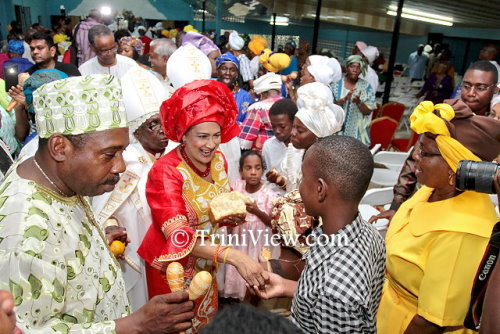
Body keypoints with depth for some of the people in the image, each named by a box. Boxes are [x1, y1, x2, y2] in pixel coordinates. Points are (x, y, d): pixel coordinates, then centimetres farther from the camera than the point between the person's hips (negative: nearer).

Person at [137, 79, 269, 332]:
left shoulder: (217, 160, -8)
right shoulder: (165, 172, -28)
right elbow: (178, 236, -38)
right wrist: (233, 256, -49)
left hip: (207, 262, 6)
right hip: (173, 266, -5)